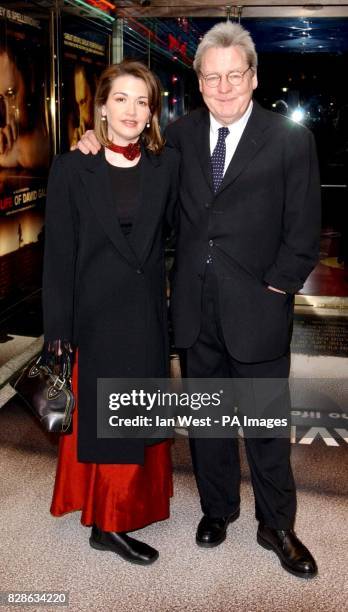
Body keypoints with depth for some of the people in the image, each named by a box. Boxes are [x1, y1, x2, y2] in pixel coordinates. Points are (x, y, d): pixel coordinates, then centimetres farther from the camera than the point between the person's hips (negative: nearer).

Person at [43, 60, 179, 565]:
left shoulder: (167, 165, 1)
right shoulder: (71, 168, -6)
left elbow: (171, 234, 6)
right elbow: (58, 256, -7)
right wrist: (57, 331, -9)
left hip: (147, 316, 3)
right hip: (94, 316, -3)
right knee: (99, 418, 8)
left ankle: (128, 502, 38)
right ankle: (107, 523, 25)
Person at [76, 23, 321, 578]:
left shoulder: (290, 138, -3)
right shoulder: (182, 133, 6)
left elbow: (303, 230, -3)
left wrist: (276, 285, -9)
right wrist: (99, 138, 4)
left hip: (256, 308, -3)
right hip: (196, 308, 3)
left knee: (267, 423, 9)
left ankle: (276, 526, 29)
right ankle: (218, 507, 37)